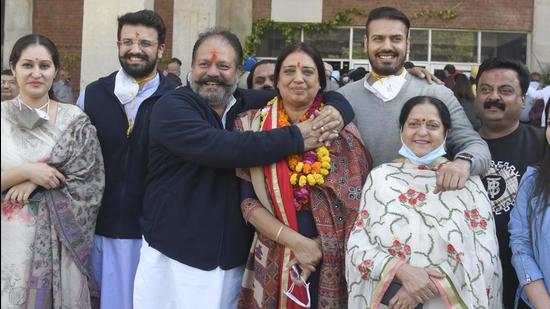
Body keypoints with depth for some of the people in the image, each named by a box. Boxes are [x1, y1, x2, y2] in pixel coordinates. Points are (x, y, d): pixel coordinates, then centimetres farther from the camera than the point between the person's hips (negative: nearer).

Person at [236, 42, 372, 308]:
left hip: (332, 261, 0)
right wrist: (295, 241, -14)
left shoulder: (340, 128, 0)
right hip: (273, 259, 0)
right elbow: (247, 199, -4)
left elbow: (356, 199, -1)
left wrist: (319, 245, -10)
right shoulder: (254, 126, 0)